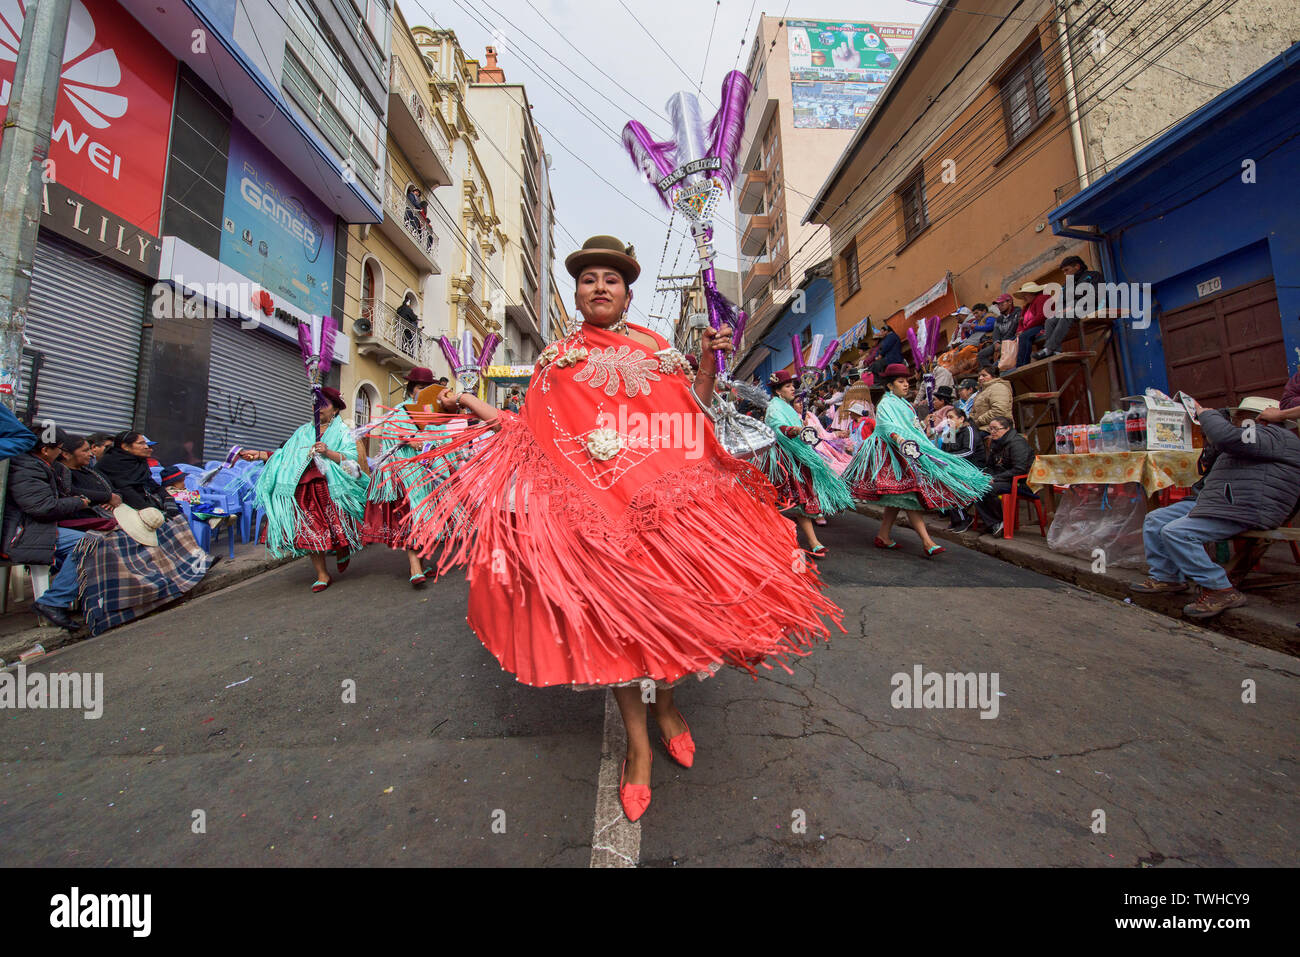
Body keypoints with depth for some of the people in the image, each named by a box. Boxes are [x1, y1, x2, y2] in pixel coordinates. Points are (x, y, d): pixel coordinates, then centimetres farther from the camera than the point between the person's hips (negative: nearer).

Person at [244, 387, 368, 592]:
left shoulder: (342, 432, 5)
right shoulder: (304, 431, 18)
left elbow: (350, 460, -7)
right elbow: (284, 456, 16)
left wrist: (328, 452, -20)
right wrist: (260, 455, 5)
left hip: (330, 488, -4)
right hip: (303, 489, 4)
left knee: (335, 527, -7)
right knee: (309, 531, 0)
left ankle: (342, 551, 28)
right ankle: (322, 575, 9)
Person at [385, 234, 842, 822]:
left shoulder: (656, 348, 14)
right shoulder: (558, 357, 13)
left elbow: (695, 415, 12)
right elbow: (533, 431, 10)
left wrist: (708, 363, -1)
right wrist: (477, 409, 2)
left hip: (663, 492, 1)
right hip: (592, 502, -1)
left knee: (666, 601, 5)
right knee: (614, 608, 1)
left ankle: (665, 703, 37)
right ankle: (637, 742, 23)